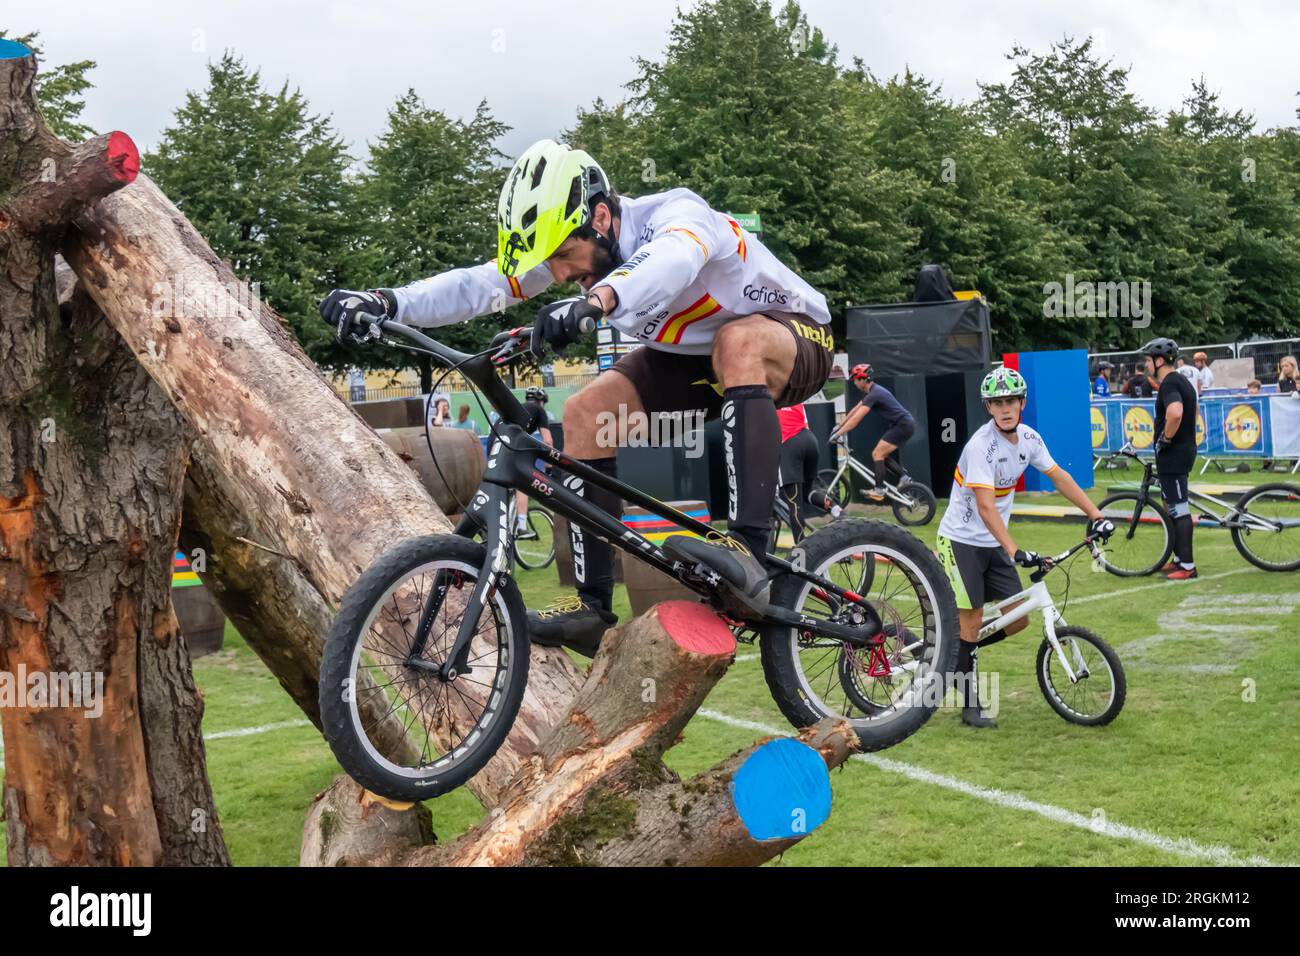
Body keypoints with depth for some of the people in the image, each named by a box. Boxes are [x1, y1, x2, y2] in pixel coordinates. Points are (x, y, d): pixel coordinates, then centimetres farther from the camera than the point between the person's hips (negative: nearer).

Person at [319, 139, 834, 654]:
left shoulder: (678, 215, -32)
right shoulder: (574, 242, -13)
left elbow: (670, 262, -57)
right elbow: (480, 283, -23)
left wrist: (596, 300, -75)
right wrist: (385, 301, -38)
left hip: (794, 337, -6)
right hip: (692, 354, 7)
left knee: (737, 343, -40)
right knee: (585, 412, -12)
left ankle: (749, 552, -44)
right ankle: (594, 607, -8)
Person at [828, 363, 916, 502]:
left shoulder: (874, 394, -19)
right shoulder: (872, 391, 13)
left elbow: (856, 419, -21)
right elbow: (855, 410, 20)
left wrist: (838, 434, -18)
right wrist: (839, 426, 21)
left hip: (903, 425, -10)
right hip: (906, 424, 10)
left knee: (877, 454, -11)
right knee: (882, 455, 15)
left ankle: (878, 491, -11)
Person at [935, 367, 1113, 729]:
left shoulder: (1029, 438, -2)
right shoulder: (982, 445, -24)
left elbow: (1060, 477, 8)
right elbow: (985, 507, -31)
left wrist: (1096, 516, 1)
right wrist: (1015, 551, -39)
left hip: (993, 543, 7)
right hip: (962, 540, -7)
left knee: (1018, 620, 4)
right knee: (972, 620, -3)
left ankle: (958, 650, 26)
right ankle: (969, 705, 9)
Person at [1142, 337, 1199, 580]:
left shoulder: (1169, 384, -17)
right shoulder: (1182, 381, 16)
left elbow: (1175, 413, -36)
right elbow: (1193, 413, 27)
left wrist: (1165, 439, -21)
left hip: (1173, 455, -10)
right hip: (1184, 449, 10)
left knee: (1179, 510, -6)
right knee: (1172, 508, 18)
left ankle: (1187, 566, -2)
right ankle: (1179, 558, 25)